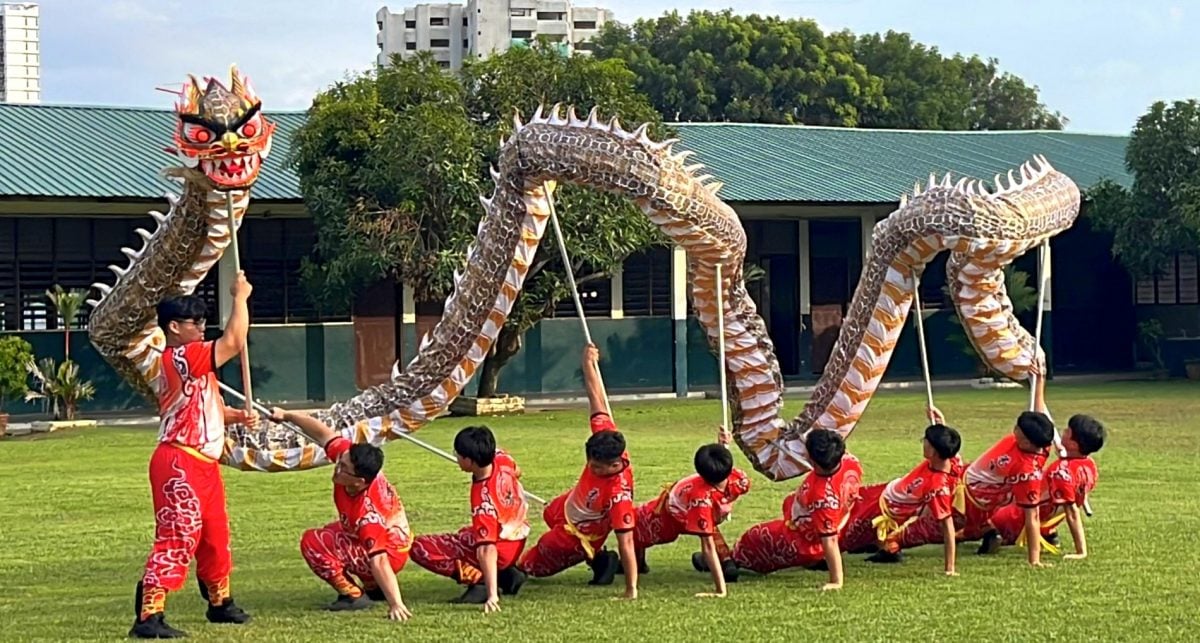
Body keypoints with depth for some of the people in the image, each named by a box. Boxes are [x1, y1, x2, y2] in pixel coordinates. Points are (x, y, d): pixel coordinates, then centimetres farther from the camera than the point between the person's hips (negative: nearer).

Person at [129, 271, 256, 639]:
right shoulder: (178, 359, -16)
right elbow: (234, 341, -20)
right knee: (176, 540, -13)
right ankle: (148, 617, -13)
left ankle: (220, 603, 36)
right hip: (179, 464, -11)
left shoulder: (193, 364, 18)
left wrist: (238, 416, 6)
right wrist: (240, 297, -8)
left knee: (215, 538, 21)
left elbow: (208, 408, 25)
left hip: (204, 464, 11)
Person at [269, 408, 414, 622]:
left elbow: (379, 562, -41)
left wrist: (396, 604, -43)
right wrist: (287, 416, -5)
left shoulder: (368, 514, -39)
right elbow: (323, 434, -9)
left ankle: (353, 595, -9)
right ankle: (375, 588, 28)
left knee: (313, 543, -22)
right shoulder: (348, 455, -23)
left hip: (389, 554, -9)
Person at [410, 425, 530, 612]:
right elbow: (517, 472, 13)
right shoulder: (501, 459, -13)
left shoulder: (483, 501, -34)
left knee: (419, 548, -11)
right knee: (466, 534, 40)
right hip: (518, 542, 8)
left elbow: (488, 550, -38)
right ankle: (507, 574, 17)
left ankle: (478, 579, -13)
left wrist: (492, 595, -40)